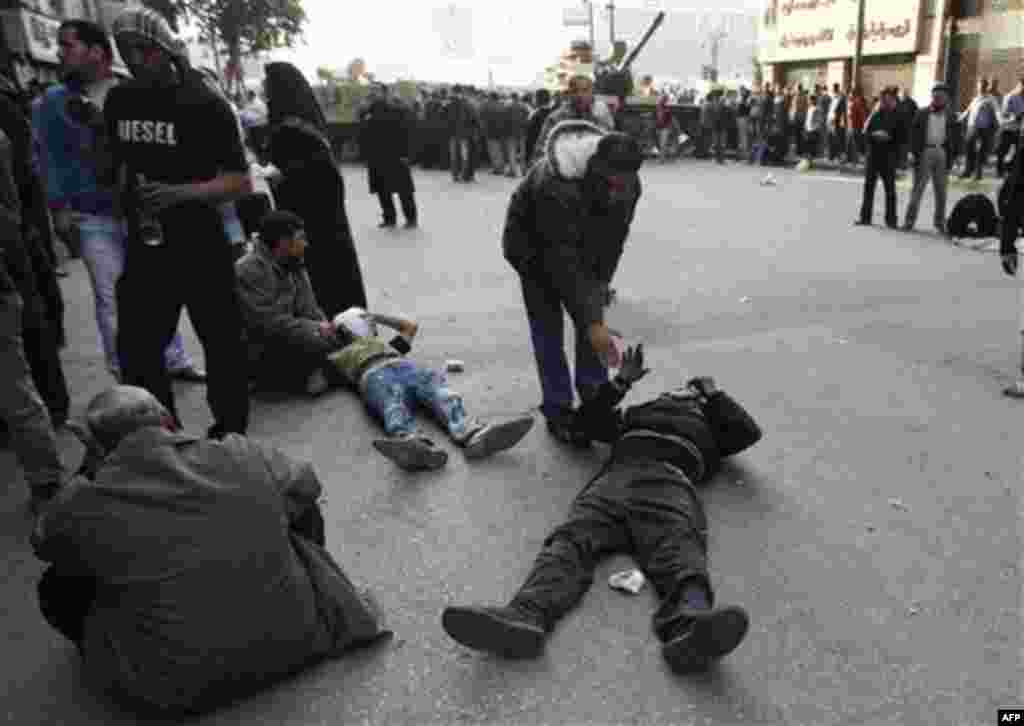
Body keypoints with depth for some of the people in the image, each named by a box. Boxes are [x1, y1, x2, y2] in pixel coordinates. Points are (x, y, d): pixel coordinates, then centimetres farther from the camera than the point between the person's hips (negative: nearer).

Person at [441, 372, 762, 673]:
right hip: (614, 477, 2)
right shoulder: (642, 413, 45)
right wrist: (620, 382, 37)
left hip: (668, 481, -2)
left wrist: (713, 394, 33)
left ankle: (689, 624, -67)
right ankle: (525, 615, -55)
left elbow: (748, 432, 25)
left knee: (678, 544, -36)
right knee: (571, 538, -29)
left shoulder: (706, 429, 41)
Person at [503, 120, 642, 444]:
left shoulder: (628, 183, -22)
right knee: (548, 329, -7)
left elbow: (614, 241, -8)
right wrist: (592, 321, -42)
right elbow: (563, 262, -42)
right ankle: (558, 411, 4)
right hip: (536, 248, -5)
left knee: (591, 317, 3)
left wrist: (600, 285, -12)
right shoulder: (556, 185, -43)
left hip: (583, 246, 6)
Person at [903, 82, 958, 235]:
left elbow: (953, 139, 8)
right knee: (918, 188, -3)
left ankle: (940, 222, 14)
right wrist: (913, 152, -11)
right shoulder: (922, 113, 4)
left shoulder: (950, 117, 9)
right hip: (925, 152, -2)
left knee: (941, 191, 6)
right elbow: (914, 133, 0)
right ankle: (910, 219, 0)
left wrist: (950, 159, -1)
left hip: (942, 154, 2)